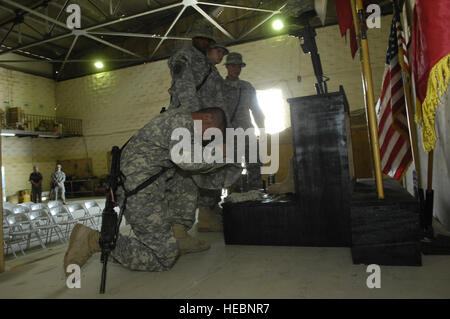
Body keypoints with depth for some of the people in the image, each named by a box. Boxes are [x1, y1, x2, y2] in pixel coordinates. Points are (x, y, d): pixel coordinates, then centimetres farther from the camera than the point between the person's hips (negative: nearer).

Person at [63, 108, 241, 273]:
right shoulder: (182, 119, -9)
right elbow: (184, 158, -28)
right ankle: (93, 240, -3)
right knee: (164, 259, -2)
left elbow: (201, 179, 22)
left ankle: (178, 237, 16)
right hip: (140, 193, -10)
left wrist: (233, 168, 19)